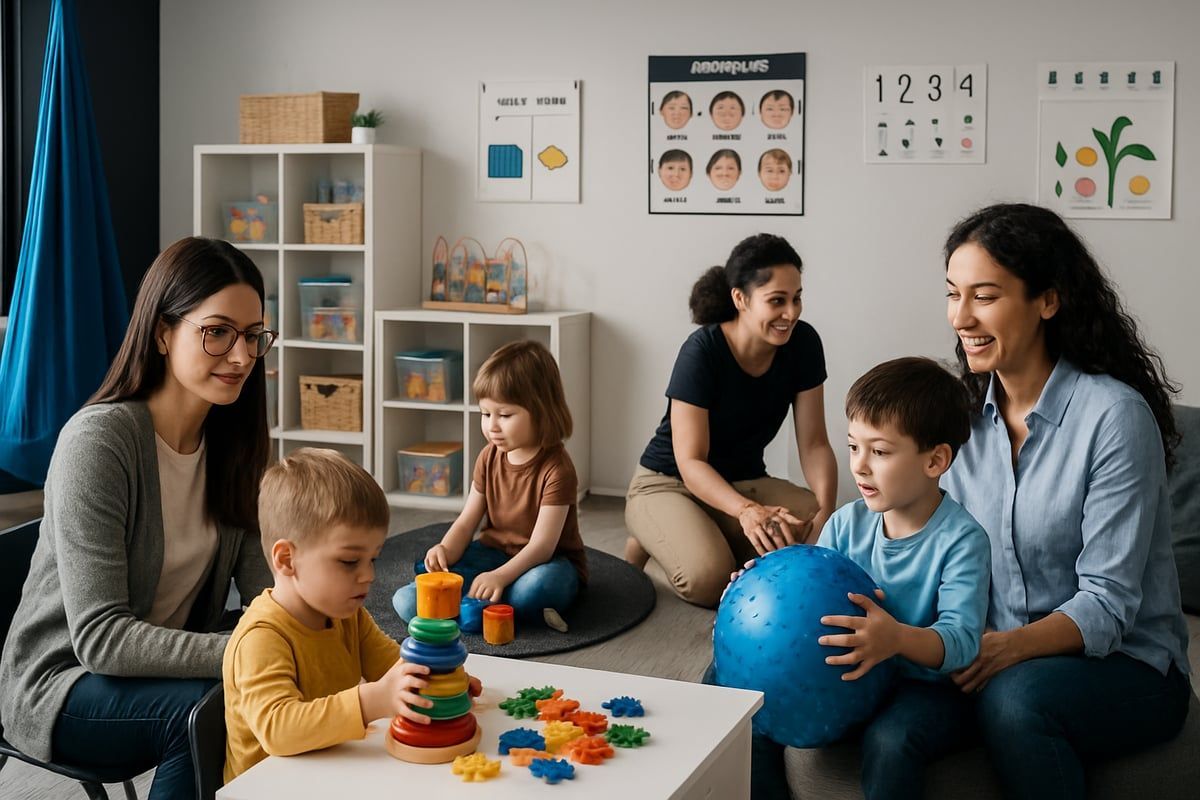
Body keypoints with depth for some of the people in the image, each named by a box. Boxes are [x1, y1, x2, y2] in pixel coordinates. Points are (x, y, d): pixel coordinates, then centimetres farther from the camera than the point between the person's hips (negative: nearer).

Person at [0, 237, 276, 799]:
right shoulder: (98, 440, -22)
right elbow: (99, 637, -26)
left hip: (165, 658, 6)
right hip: (62, 681, -6)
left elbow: (263, 581, -5)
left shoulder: (228, 437, 1)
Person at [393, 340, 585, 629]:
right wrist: (445, 551, -22)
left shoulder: (556, 468, -21)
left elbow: (542, 545, -25)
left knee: (538, 586, -43)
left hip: (544, 562, -5)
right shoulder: (489, 458, 0)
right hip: (495, 551, 5)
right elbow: (467, 521, 0)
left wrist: (499, 576, -39)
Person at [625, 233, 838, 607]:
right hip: (669, 483, -5)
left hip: (745, 483, 5)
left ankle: (726, 541, 5)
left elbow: (814, 443, -7)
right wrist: (747, 512, -45)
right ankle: (651, 539, 2)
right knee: (707, 577, -33)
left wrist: (826, 506, -28)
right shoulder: (702, 351, -25)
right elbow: (690, 463, -27)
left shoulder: (803, 344, -11)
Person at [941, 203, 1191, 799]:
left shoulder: (1113, 414, -15)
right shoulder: (966, 414, 5)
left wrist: (1008, 647, -33)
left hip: (1125, 666, -4)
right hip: (1000, 656, 4)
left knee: (1013, 694, -37)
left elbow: (1107, 605, -17)